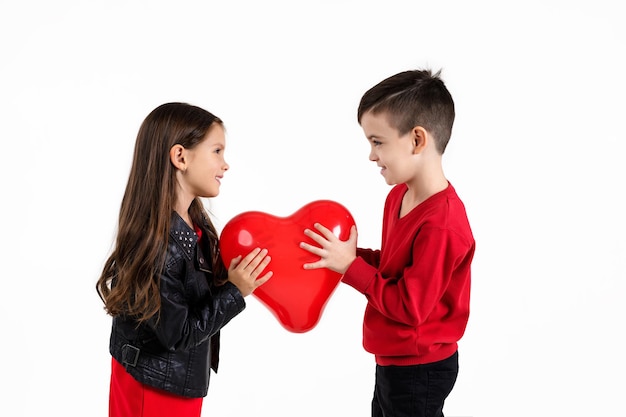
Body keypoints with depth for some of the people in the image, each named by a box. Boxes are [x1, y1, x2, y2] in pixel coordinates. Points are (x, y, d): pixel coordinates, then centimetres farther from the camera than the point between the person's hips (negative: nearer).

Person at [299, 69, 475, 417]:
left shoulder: (440, 225, -30)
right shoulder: (399, 195, 1)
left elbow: (410, 307, -27)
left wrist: (350, 266, -23)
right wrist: (349, 255, -4)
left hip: (419, 370, -9)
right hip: (395, 360, 9)